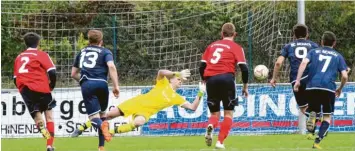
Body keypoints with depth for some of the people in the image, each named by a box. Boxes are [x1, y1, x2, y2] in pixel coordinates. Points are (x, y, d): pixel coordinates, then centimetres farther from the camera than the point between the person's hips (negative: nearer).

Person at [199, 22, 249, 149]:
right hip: (226, 77, -3)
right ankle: (220, 142, -3)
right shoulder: (236, 47, 9)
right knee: (228, 113, 11)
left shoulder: (212, 46, 20)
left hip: (210, 79, 3)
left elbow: (202, 66, 15)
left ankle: (210, 126, -19)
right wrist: (245, 86, 9)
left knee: (214, 113, 16)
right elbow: (244, 68, -1)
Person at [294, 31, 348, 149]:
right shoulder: (338, 56, 17)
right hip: (328, 88, -1)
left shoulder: (314, 52, 18)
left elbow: (304, 63, -2)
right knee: (327, 116, 9)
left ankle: (312, 115, -15)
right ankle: (317, 141, -8)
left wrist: (298, 80, -5)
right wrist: (340, 89, 26)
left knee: (314, 110, 22)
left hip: (312, 86, 1)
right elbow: (344, 76, 9)